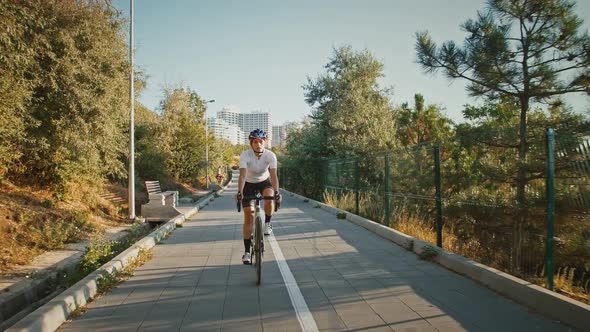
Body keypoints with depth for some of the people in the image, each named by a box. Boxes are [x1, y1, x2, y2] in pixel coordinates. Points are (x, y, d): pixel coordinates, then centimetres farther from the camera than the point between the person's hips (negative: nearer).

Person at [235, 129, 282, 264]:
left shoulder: (271, 155, -24)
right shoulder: (245, 155, -26)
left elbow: (273, 175, -33)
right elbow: (242, 175, -37)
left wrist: (276, 192, -48)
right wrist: (239, 192, -51)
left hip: (264, 182, 1)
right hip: (249, 184, 0)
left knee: (269, 199, -34)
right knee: (248, 216, -7)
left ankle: (267, 223, -3)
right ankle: (247, 252, 1)